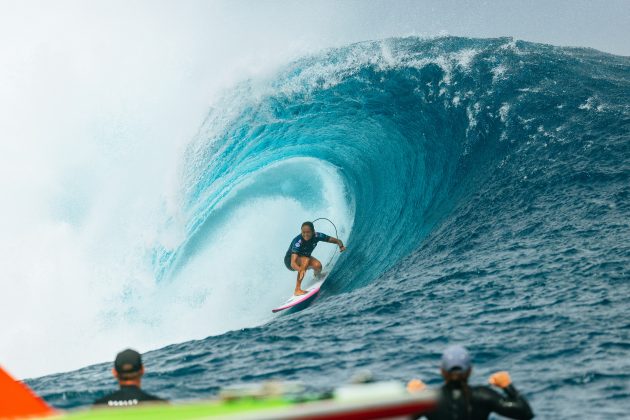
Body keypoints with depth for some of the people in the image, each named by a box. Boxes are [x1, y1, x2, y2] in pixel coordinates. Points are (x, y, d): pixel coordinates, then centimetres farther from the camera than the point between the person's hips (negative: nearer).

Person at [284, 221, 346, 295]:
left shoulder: (317, 236, -23)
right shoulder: (298, 241, -36)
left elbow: (337, 240, -15)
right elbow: (293, 263, -45)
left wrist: (341, 246, -39)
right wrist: (301, 270, -66)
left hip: (304, 257, 5)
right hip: (290, 260, -5)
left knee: (318, 265, -25)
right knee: (306, 260, -35)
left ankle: (317, 275, 13)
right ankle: (297, 290, -30)